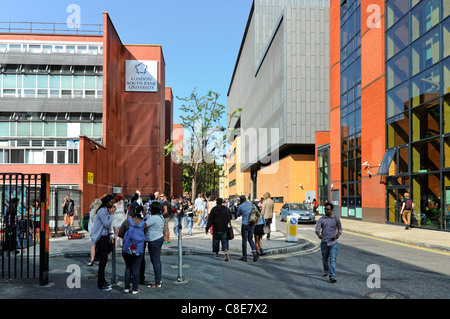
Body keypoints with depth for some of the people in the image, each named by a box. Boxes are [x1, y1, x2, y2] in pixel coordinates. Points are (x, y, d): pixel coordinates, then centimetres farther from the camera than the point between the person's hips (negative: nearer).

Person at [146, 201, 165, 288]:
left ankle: (157, 283, 2)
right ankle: (159, 280, 25)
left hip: (154, 241, -10)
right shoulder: (160, 217, 9)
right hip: (160, 238, 10)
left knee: (155, 261, -4)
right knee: (157, 260, 16)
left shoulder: (154, 218, -21)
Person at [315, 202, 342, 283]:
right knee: (325, 259, 16)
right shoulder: (321, 219, 2)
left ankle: (332, 277, -15)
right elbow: (317, 229, -8)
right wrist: (319, 234, -31)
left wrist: (337, 236, -9)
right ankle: (326, 272, 41)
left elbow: (340, 229, 11)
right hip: (324, 242, 2)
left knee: (333, 260, -12)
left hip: (333, 243, -2)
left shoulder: (336, 219, 2)